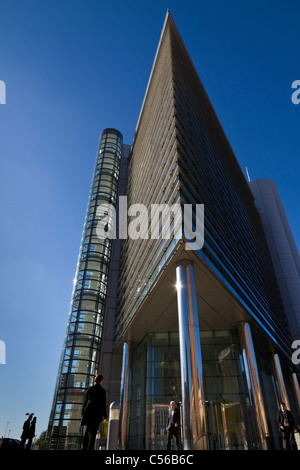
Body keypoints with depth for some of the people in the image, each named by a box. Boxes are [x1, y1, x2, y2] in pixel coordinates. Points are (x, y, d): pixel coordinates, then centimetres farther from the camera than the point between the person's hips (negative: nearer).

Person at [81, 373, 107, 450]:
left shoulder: (90, 388, 6)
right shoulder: (102, 390, -5)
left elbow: (86, 401, 9)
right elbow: (103, 404, -4)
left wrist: (83, 413, 16)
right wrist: (105, 416, 4)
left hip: (88, 411, 5)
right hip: (97, 412, -4)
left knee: (88, 430, 17)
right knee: (93, 432, 0)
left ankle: (84, 448, 15)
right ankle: (90, 448, -5)